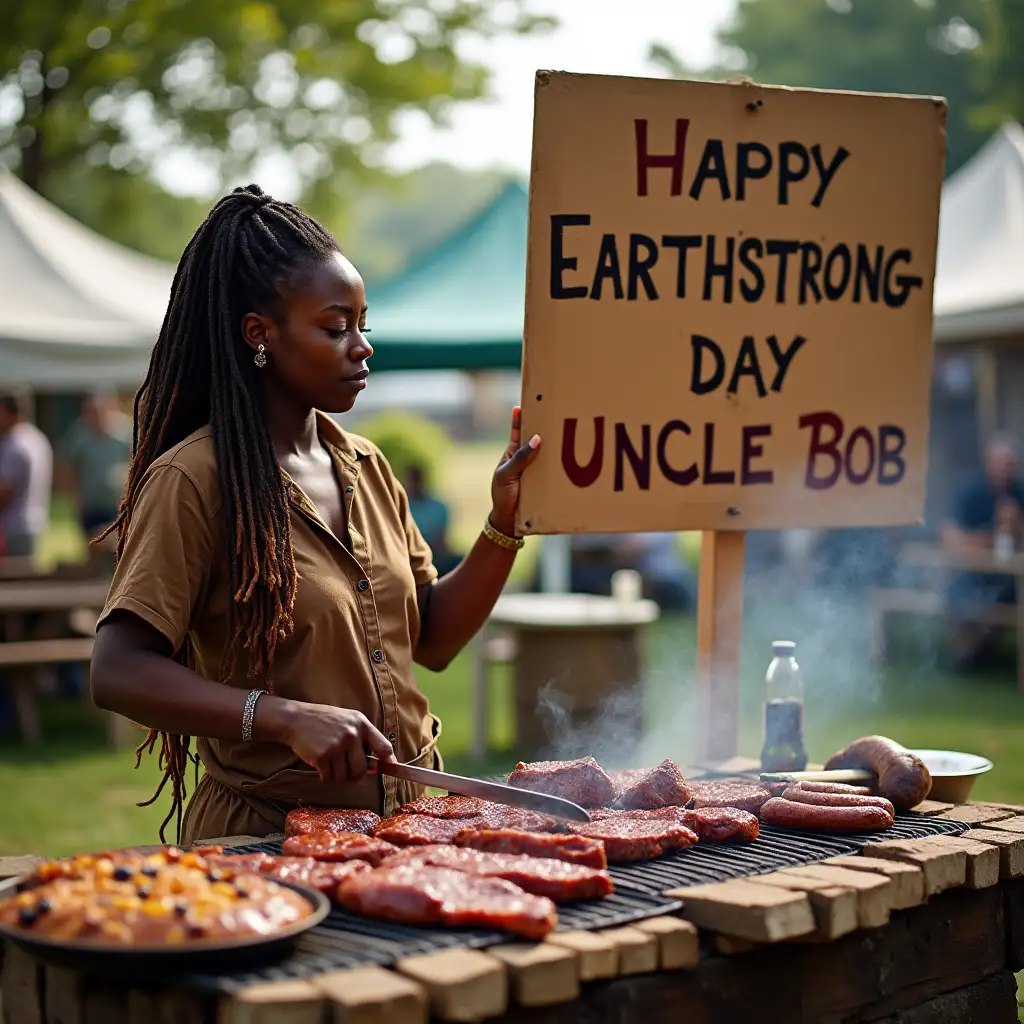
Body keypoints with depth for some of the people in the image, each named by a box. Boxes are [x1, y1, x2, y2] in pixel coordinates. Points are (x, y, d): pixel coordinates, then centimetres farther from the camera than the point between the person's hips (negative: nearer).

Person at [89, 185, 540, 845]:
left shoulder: (367, 469, 12)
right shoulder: (195, 480, -11)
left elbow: (433, 641, 13)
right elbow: (118, 673, -17)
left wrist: (504, 521, 1)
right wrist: (287, 718, -27)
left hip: (405, 816, 6)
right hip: (265, 833, -6)